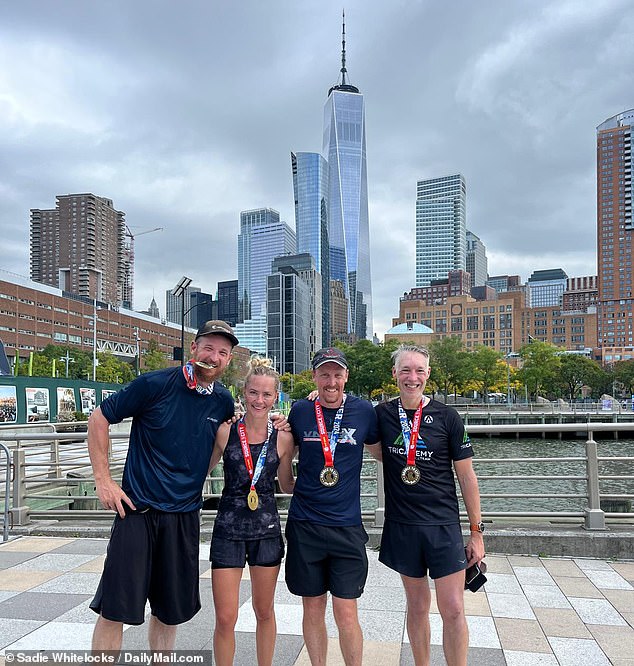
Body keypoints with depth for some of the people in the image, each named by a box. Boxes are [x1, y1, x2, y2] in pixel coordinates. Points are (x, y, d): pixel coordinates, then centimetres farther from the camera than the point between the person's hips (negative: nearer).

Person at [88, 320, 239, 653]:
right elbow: (99, 419, -4)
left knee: (171, 609, 15)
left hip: (185, 516, 4)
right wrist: (103, 480, -8)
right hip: (138, 511, -4)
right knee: (115, 607, 0)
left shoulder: (224, 402, 2)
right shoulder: (155, 384, -11)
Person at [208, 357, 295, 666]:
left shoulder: (283, 438, -4)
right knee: (225, 619, 2)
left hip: (267, 529, 2)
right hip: (229, 528, -1)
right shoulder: (225, 431, -8)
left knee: (264, 611, 18)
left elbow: (287, 484, 7)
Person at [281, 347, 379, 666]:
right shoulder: (299, 411, 0)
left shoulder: (363, 411, -2)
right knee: (313, 609, 12)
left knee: (346, 614, 1)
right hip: (305, 524, 1)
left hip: (347, 525, -1)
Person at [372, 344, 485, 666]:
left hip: (443, 524, -1)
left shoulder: (446, 417, -5)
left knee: (453, 610, -3)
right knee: (417, 606, 13)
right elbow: (378, 453, 14)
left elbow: (466, 476, 0)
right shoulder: (382, 414, 0)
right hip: (402, 525, 2)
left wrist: (477, 531, 0)